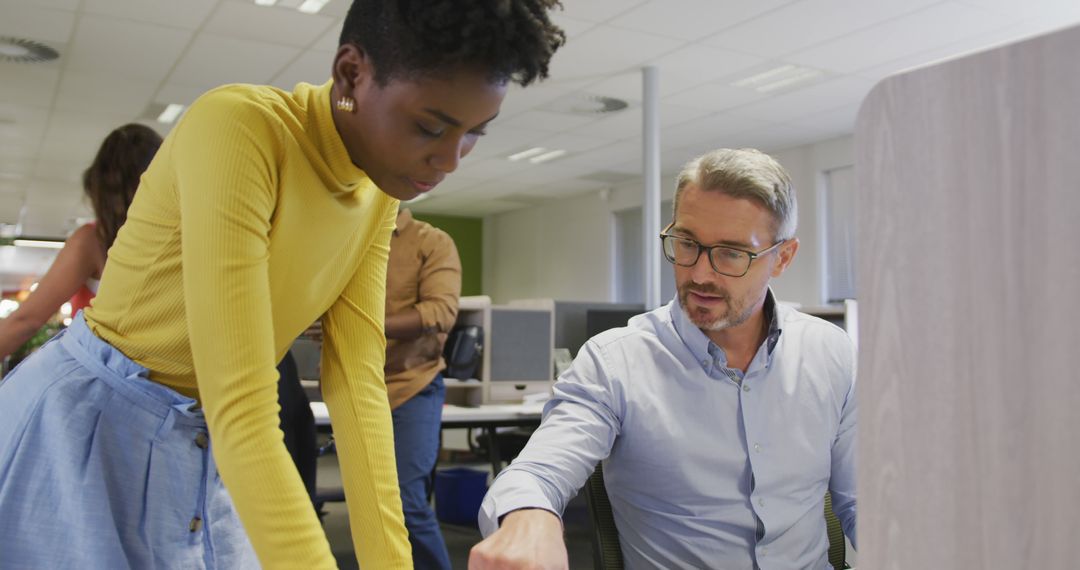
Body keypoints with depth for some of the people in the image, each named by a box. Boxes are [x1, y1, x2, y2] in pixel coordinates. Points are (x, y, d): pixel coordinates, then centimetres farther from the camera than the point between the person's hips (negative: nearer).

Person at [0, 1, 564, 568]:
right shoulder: (236, 126, -27)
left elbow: (357, 377, -9)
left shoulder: (378, 195, -5)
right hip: (84, 422, -6)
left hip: (204, 447, 6)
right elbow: (238, 407, -33)